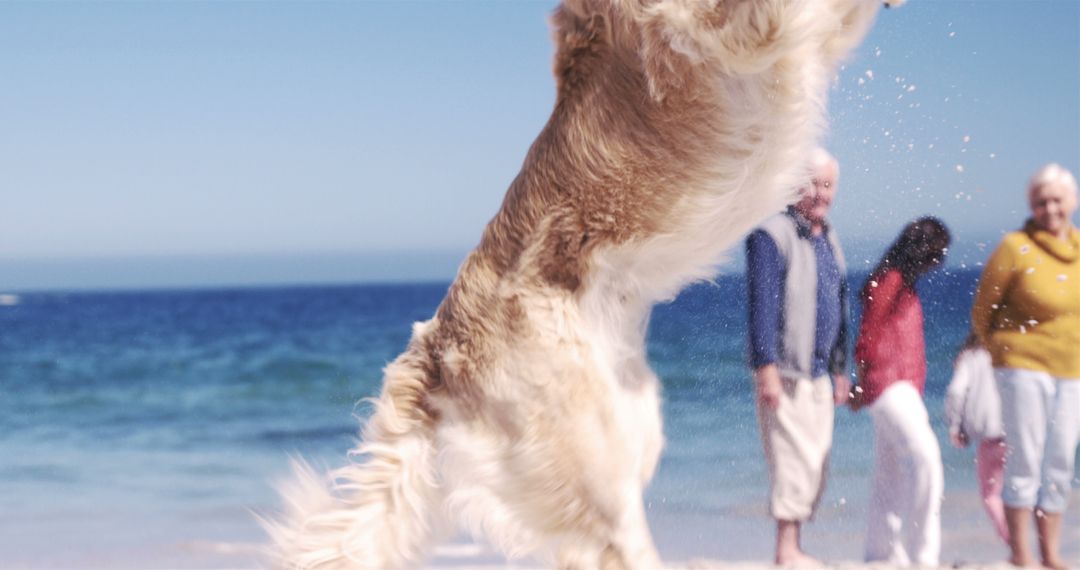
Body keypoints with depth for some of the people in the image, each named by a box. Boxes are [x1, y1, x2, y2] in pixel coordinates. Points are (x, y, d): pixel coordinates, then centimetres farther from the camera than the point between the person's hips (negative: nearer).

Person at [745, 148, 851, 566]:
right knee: (795, 460, -10)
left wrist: (840, 369, 20)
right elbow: (762, 305, -15)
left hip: (819, 374, 8)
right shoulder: (773, 234, -9)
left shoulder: (829, 240, 16)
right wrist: (766, 367, -21)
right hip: (784, 373, -8)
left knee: (815, 466, 8)